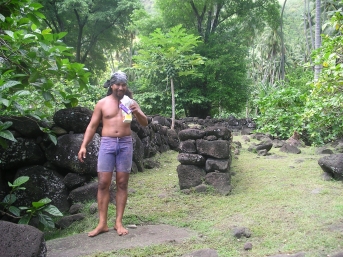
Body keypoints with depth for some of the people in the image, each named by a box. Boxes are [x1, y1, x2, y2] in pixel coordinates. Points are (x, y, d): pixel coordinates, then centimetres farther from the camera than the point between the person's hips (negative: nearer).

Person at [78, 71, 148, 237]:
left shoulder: (130, 102, 9)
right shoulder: (102, 103, 6)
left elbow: (145, 123, 5)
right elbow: (92, 126, 7)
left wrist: (137, 112, -16)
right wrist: (83, 146, -4)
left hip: (125, 144, 1)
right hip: (107, 143, -1)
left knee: (122, 183, 3)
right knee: (103, 183, -4)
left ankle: (119, 222, 10)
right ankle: (102, 223, 3)